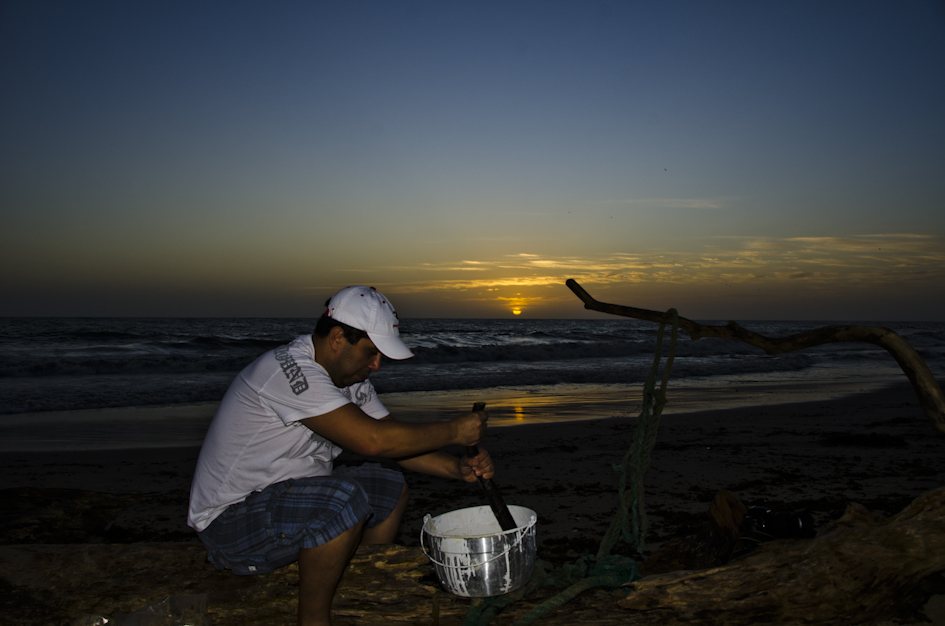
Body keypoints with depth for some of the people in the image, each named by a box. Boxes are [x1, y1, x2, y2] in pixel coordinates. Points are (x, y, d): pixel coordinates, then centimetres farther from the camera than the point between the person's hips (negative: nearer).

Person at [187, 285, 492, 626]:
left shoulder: (350, 378, 4)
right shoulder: (289, 368, -26)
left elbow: (398, 442, 5)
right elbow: (372, 439, -34)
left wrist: (457, 467, -11)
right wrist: (452, 432, -22)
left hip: (287, 496, 9)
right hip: (230, 523, -9)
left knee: (391, 488, 6)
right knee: (345, 497, -31)